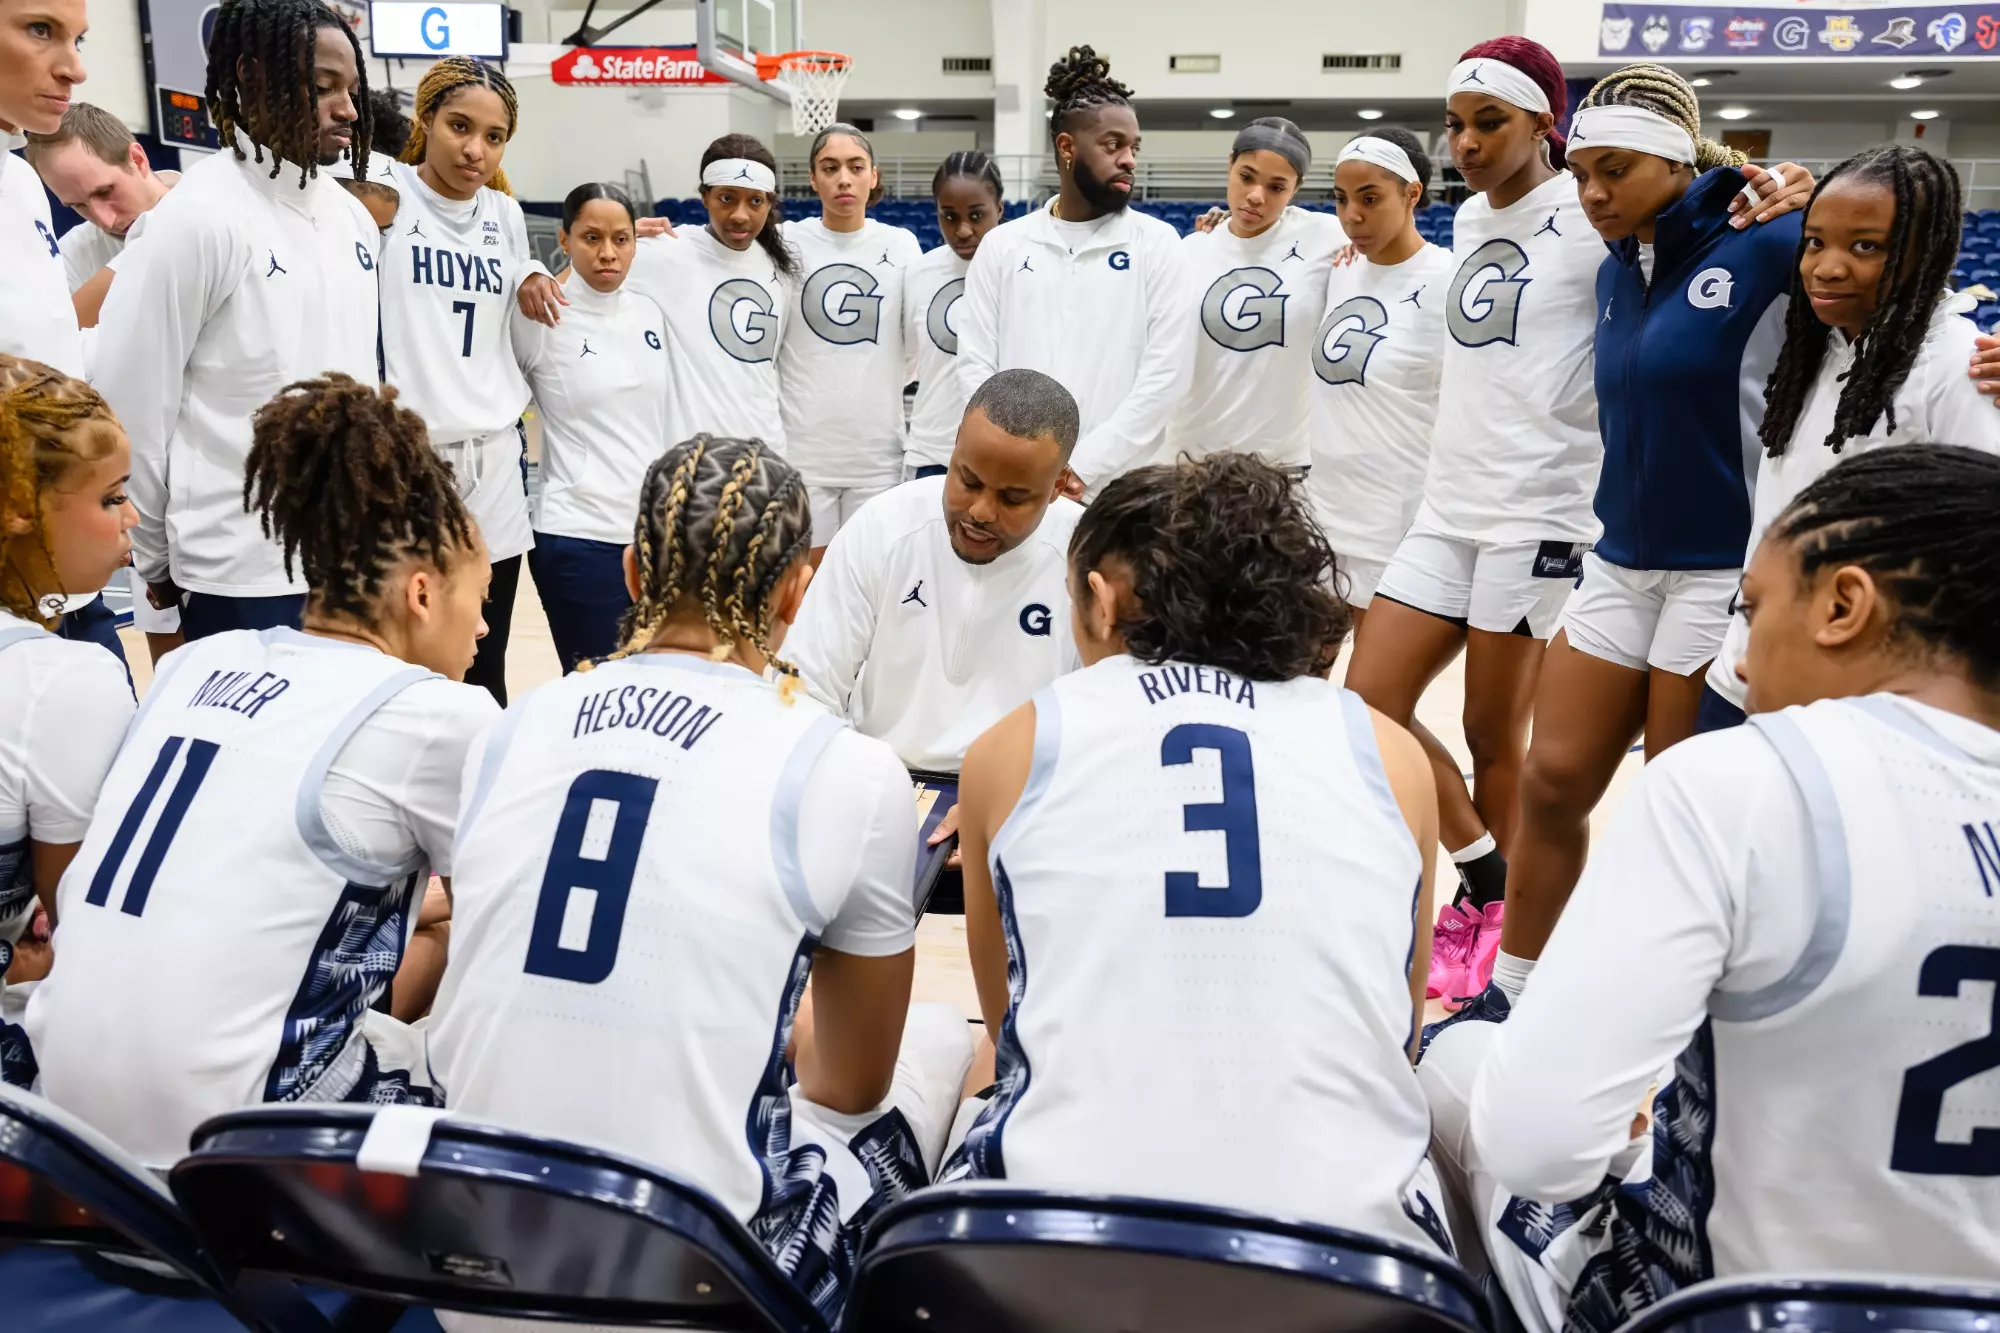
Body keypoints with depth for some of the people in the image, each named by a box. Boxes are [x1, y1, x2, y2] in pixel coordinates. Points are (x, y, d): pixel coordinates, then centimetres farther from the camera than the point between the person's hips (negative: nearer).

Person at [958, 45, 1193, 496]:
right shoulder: (1002, 245, 8)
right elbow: (976, 364, 4)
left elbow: (1167, 372, -6)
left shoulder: (1157, 244, 2)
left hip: (1119, 487, -1)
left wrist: (1082, 466, -13)